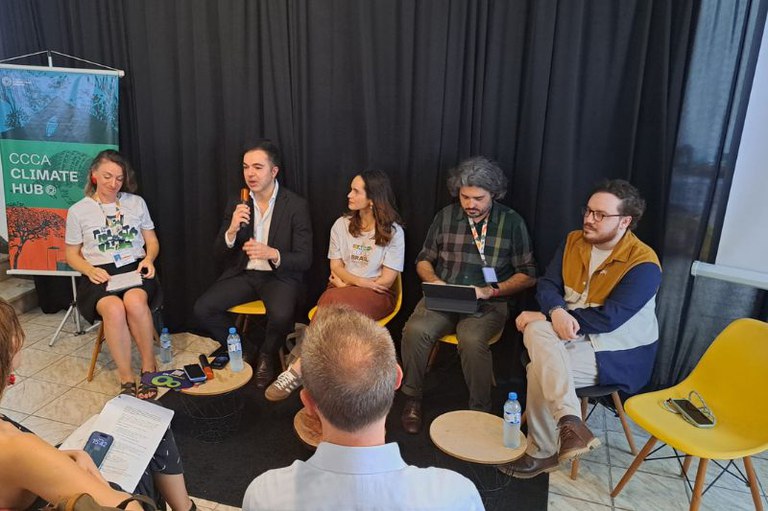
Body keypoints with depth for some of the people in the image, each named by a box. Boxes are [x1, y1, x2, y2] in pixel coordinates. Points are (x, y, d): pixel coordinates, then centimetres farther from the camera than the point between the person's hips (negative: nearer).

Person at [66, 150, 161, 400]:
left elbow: (152, 241, 17)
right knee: (114, 309, -35)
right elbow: (72, 254, 12)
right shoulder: (78, 210, 9)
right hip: (99, 276, 0)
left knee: (135, 301, -35)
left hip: (134, 269, 1)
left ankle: (149, 366, -16)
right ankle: (126, 379, -22)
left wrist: (148, 259, -6)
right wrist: (90, 270, -9)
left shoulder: (136, 202, 13)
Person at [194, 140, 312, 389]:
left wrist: (272, 254, -30)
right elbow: (219, 256, 2)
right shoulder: (236, 205, 3)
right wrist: (231, 231, -19)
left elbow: (304, 260, -10)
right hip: (243, 274, 4)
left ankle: (266, 356, 2)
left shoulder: (296, 205, -8)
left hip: (279, 275, -4)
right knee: (202, 308, -18)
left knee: (281, 315, -33)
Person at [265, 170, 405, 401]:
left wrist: (346, 281, -3)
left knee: (336, 301, -35)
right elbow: (336, 267, 6)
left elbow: (386, 280, -6)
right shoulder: (342, 224, 8)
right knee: (333, 303, -35)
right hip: (341, 290, 3)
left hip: (376, 296, -3)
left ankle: (299, 368, -34)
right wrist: (362, 281, -10)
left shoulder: (393, 231, -3)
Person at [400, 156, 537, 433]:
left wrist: (491, 291, -11)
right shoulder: (446, 216, 9)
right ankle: (412, 398, -5)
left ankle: (480, 410, -11)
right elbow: (424, 260, 18)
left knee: (471, 340, -34)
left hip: (487, 304, -2)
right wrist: (433, 280, -5)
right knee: (415, 330, -28)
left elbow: (528, 275, 3)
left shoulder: (512, 222, 2)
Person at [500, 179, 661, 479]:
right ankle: (569, 420, -31)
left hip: (617, 353, -6)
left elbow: (608, 319, -23)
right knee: (536, 330, -28)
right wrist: (557, 312, -24)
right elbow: (547, 285, 1)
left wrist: (542, 316, -20)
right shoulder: (574, 241, 3)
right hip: (573, 334, 6)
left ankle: (542, 453, -9)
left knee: (540, 369, -26)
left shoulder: (643, 264, -17)